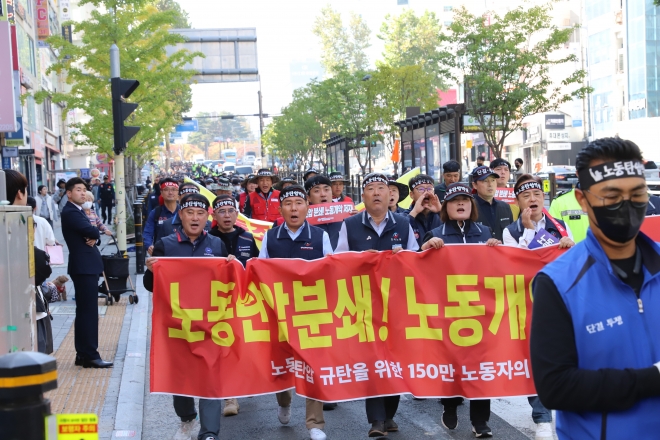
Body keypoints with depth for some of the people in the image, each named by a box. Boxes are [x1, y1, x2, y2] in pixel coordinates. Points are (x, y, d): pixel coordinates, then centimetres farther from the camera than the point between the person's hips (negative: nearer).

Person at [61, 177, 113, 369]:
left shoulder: (77, 211, 18)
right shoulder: (71, 212, -15)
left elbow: (91, 232, 13)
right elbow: (92, 231, -25)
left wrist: (93, 237, -9)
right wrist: (95, 235, -3)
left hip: (86, 266, 11)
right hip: (83, 266, -11)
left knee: (85, 311, 13)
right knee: (88, 311, -9)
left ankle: (83, 354, 19)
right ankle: (90, 356, -6)